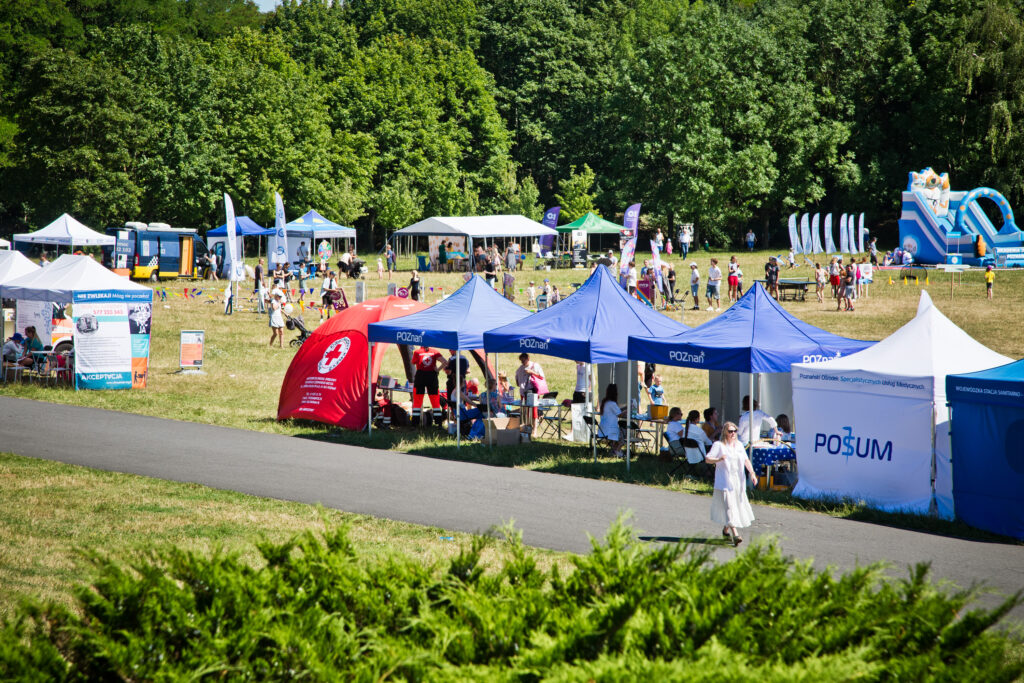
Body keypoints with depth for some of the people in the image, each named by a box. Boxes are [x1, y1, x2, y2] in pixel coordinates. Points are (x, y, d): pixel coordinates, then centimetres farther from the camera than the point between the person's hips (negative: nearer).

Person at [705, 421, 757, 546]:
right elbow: (707, 459, -13)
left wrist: (752, 473, 4)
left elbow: (746, 460, 17)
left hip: (738, 482, 6)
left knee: (738, 505, 12)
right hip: (724, 481, -6)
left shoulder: (739, 445, 13)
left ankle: (726, 529, 33)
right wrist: (719, 459, -31)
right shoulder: (719, 445, -6)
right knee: (729, 506, -14)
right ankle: (735, 534, -22)